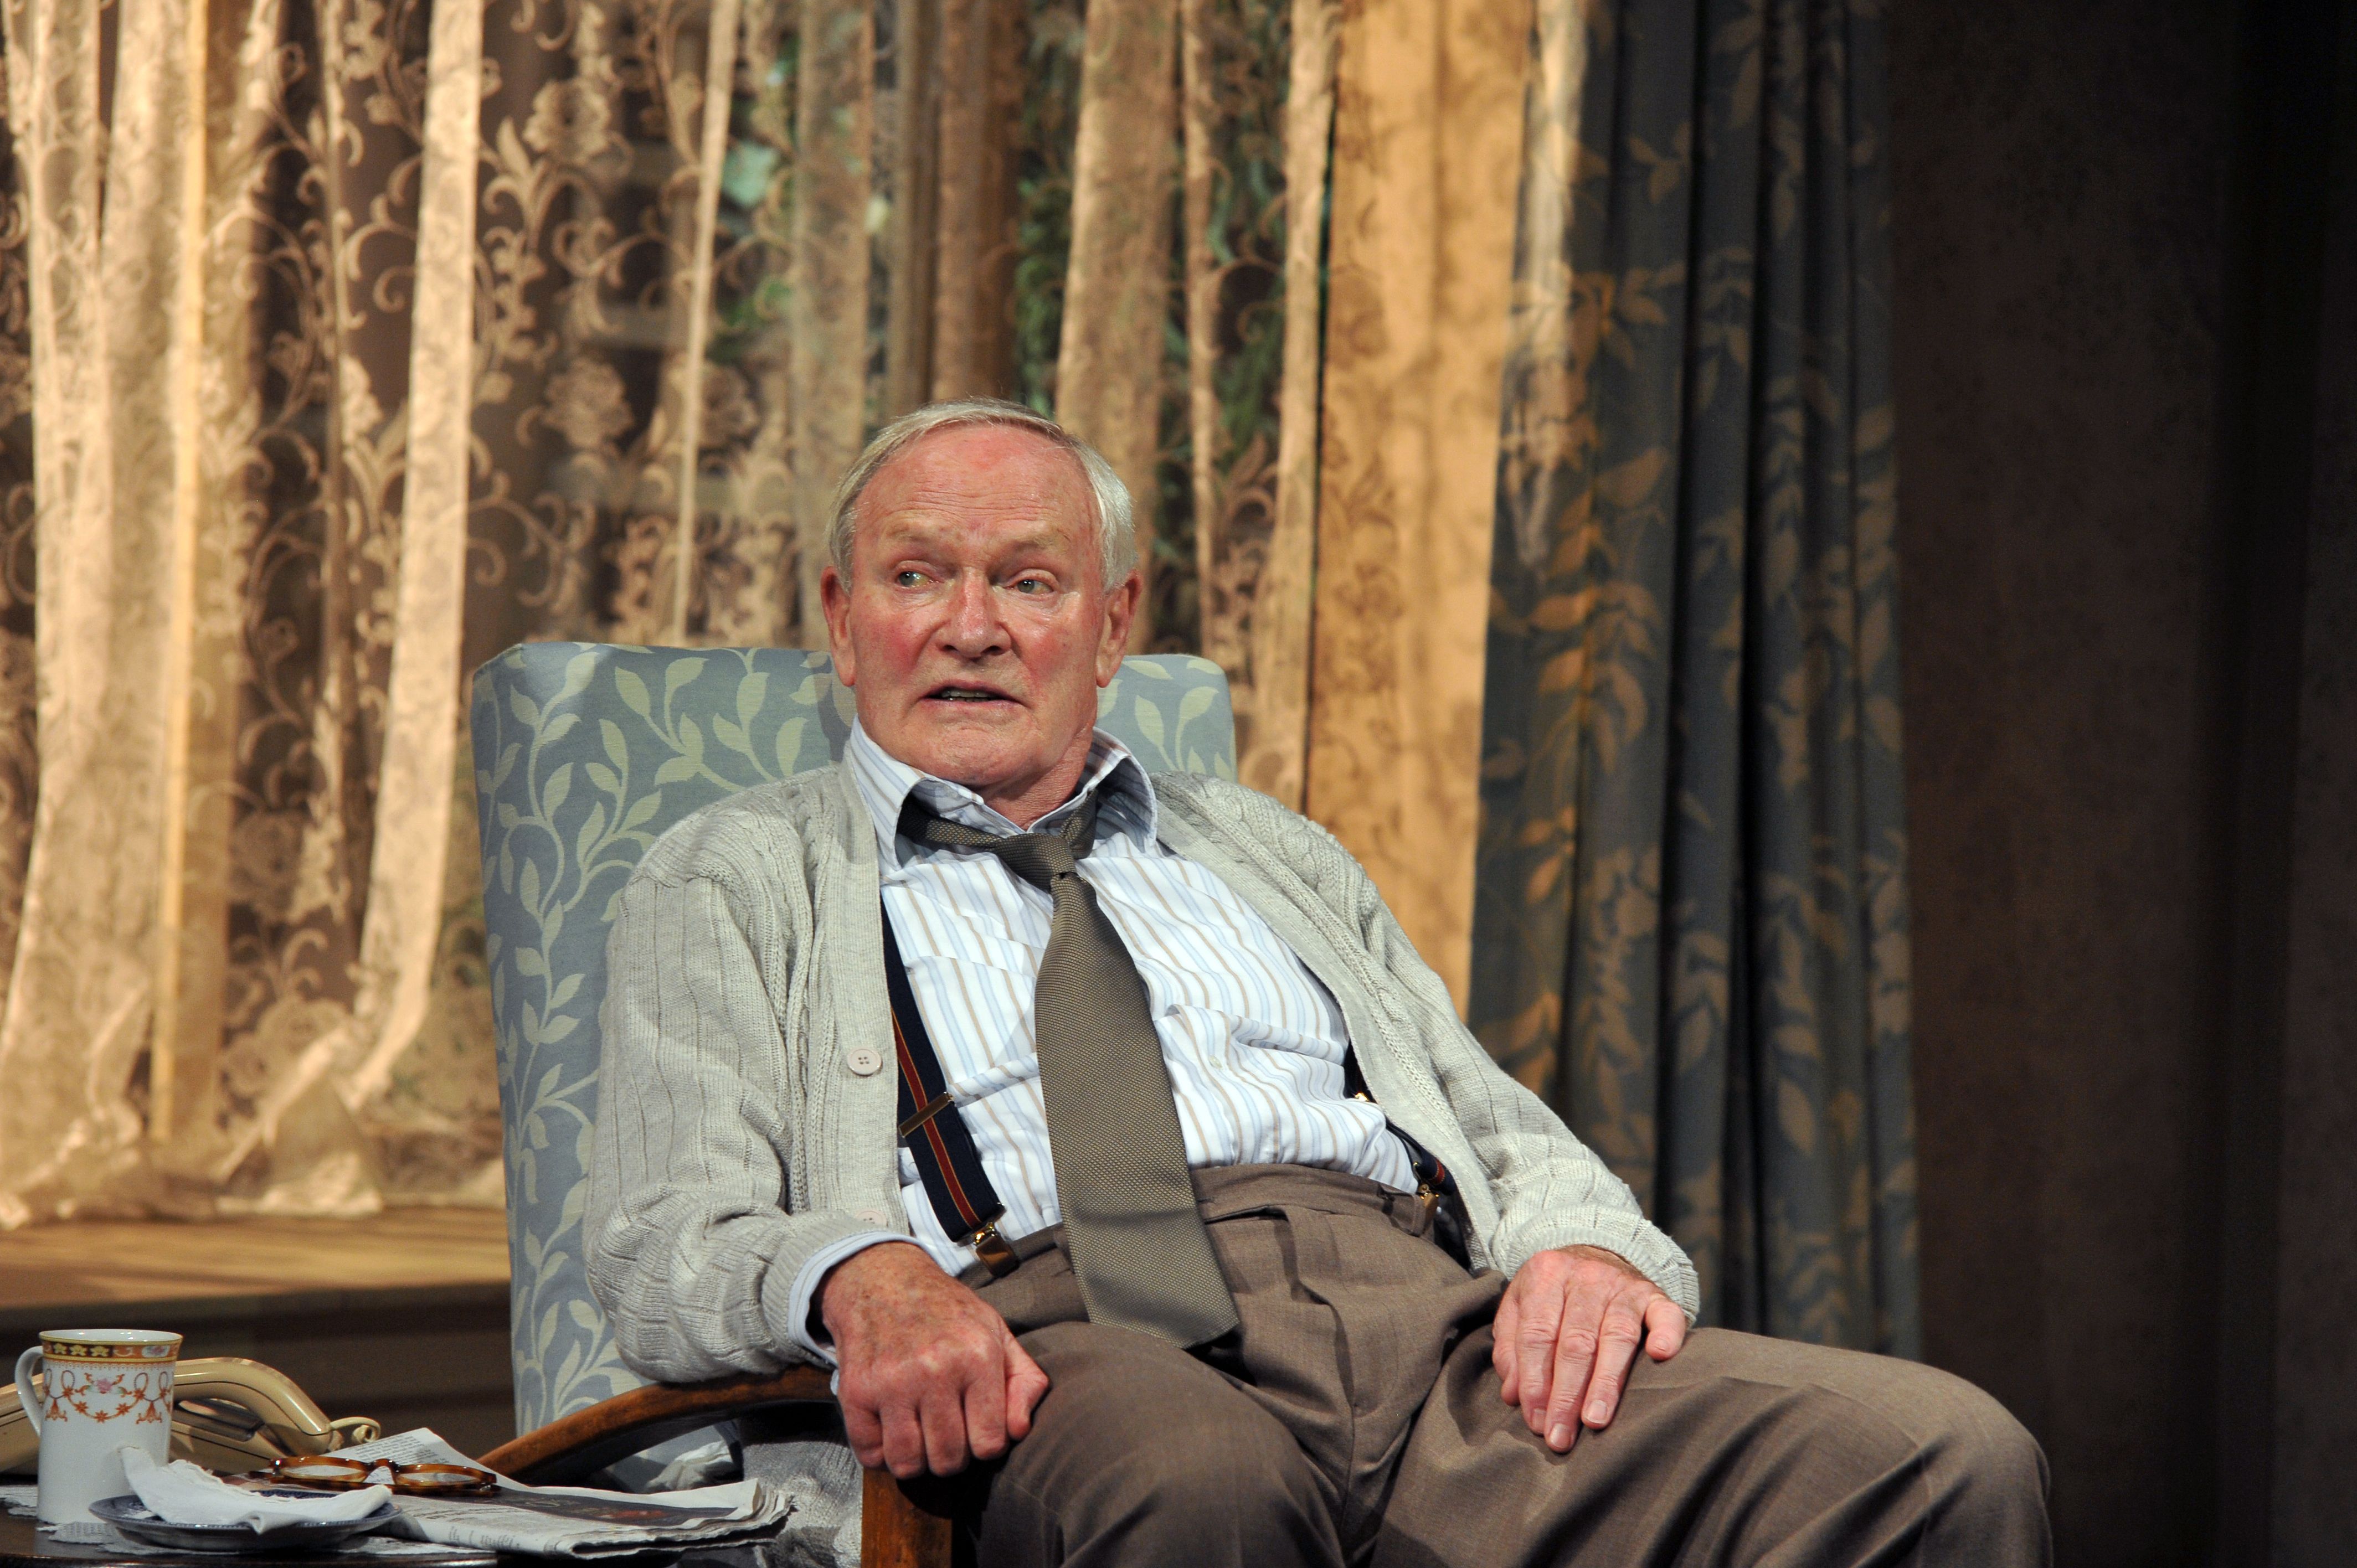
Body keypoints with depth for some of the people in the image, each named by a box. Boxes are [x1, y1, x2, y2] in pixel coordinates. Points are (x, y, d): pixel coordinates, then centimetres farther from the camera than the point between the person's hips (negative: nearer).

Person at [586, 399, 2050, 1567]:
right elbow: (666, 1244, 6)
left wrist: (1589, 1247, -1)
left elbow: (1503, 1136, 26)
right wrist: (858, 1275, -19)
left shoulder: (1272, 860, 33)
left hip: (1426, 1313, 5)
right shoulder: (735, 883, 20)